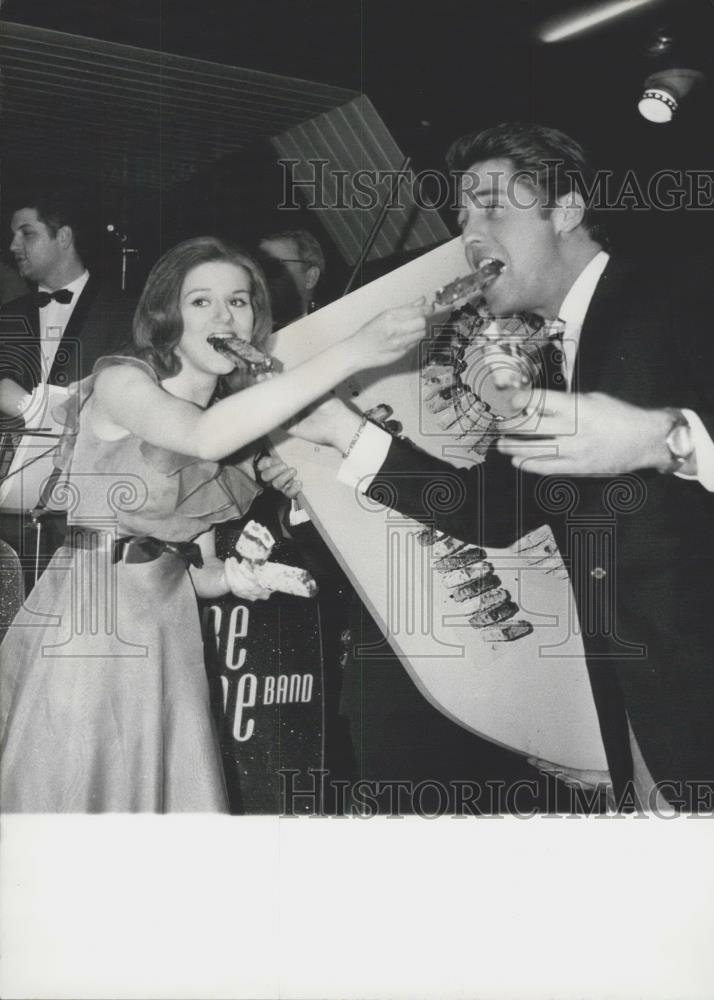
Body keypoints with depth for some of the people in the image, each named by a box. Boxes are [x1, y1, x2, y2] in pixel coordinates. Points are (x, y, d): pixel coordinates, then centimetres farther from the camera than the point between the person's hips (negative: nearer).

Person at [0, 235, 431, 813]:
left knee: (171, 793, 5)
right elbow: (203, 437, -31)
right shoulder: (120, 380, -8)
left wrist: (231, 577, -10)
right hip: (84, 628, -6)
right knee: (76, 793, -2)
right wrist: (351, 353, -35)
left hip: (166, 641, 6)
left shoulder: (239, 416, 12)